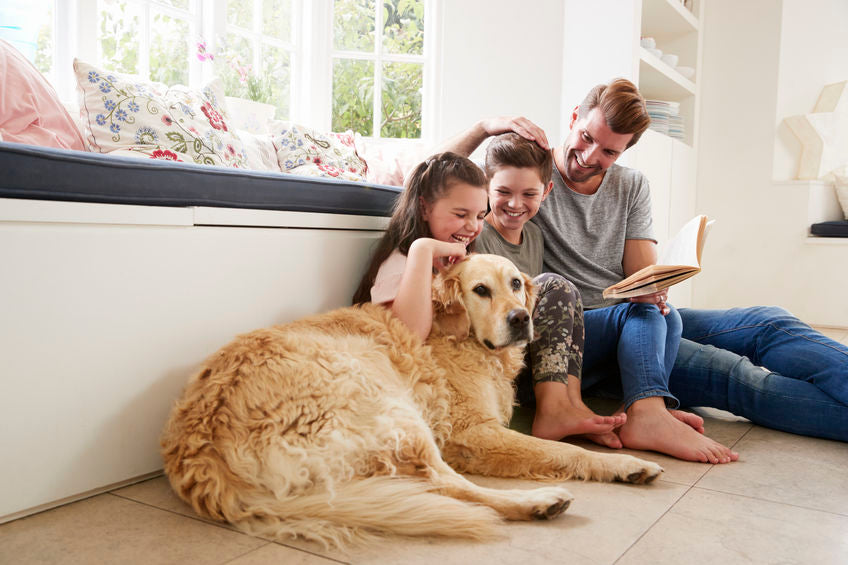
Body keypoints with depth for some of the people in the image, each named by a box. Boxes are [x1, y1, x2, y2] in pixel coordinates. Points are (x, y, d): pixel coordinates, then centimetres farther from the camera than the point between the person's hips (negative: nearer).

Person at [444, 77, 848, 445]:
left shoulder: (631, 186, 15)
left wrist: (652, 294, -17)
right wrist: (485, 126, -19)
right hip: (572, 330, -6)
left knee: (767, 323, -17)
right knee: (731, 373, -27)